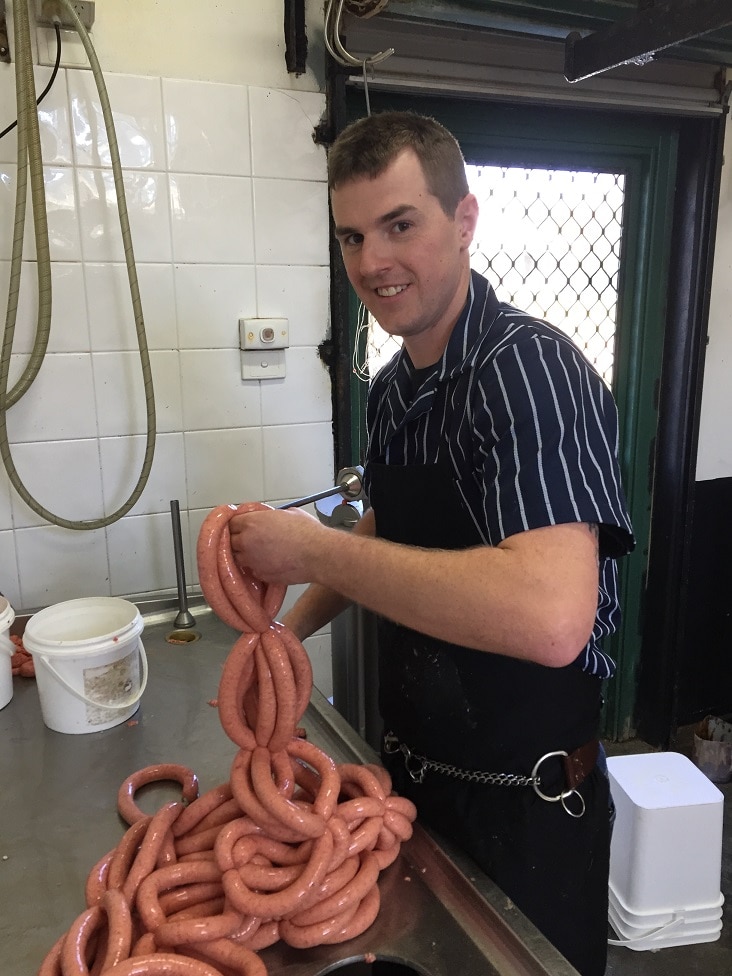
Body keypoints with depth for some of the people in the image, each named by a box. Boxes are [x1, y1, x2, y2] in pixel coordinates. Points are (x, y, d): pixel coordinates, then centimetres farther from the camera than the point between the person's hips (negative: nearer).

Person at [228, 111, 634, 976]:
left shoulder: (530, 369, -25)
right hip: (411, 773, 7)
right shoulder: (390, 390, 1)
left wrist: (314, 550, -31)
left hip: (523, 806, -7)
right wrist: (290, 626, 1)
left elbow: (551, 617, -39)